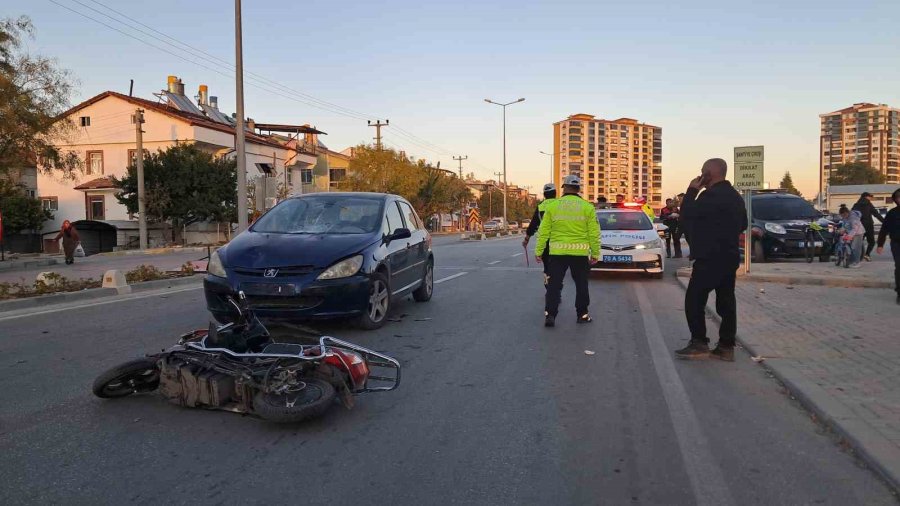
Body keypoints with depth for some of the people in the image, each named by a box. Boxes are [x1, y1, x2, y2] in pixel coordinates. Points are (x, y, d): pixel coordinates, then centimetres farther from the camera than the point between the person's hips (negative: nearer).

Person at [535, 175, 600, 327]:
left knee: (554, 284, 6)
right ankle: (582, 315, 18)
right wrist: (595, 253, 6)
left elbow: (543, 231, -1)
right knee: (581, 285, 13)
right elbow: (594, 233, -1)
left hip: (558, 252, 0)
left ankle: (550, 315, 0)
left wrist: (538, 251, 5)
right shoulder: (587, 207, 0)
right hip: (580, 252, 0)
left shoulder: (552, 206, 0)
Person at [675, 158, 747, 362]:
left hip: (710, 258, -9)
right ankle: (726, 346, 10)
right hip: (729, 257, 9)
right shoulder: (734, 195, 15)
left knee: (694, 300, -3)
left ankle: (699, 344, -3)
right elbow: (742, 224, 24)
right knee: (726, 301, 8)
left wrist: (692, 190, -8)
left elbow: (686, 217, -15)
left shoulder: (711, 195, -17)